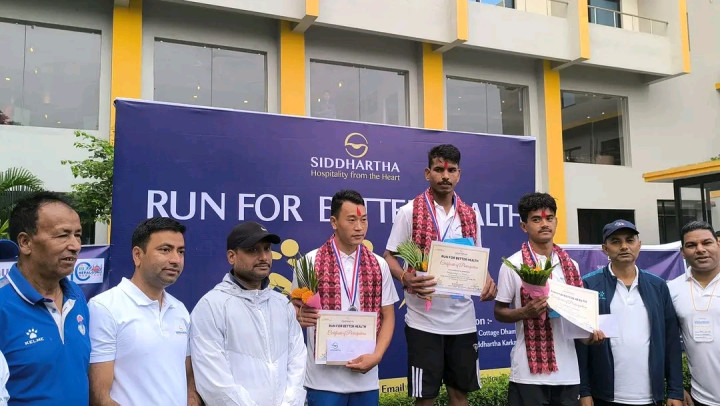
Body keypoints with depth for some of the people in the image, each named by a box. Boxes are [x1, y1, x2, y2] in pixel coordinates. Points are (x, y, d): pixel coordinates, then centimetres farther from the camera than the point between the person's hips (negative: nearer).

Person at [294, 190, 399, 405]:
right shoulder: (311, 261, -2)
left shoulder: (379, 265, 6)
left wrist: (376, 356, -5)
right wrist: (300, 317, -18)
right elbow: (295, 308, 5)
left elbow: (388, 317, 9)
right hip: (323, 379, -2)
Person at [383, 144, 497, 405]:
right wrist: (405, 278, -24)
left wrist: (487, 281, -6)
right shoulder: (410, 212, -5)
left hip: (462, 320, 4)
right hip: (424, 320, -4)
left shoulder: (469, 216, 8)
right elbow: (389, 256, -4)